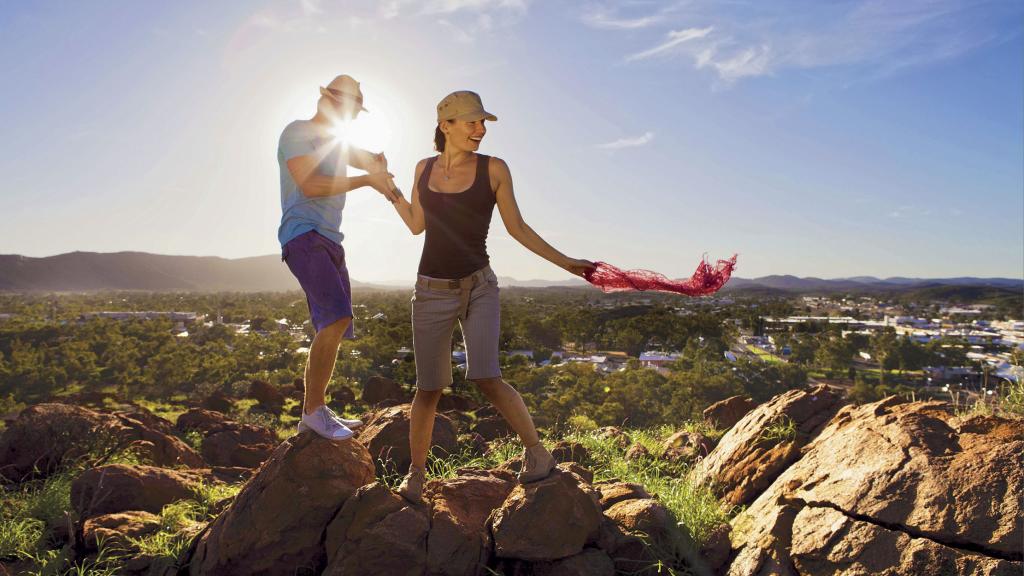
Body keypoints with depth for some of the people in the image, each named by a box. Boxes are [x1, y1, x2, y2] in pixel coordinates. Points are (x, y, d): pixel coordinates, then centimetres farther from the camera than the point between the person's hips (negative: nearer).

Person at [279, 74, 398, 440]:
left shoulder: (336, 143, 27)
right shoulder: (297, 132, 1)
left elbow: (372, 162, 20)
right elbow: (309, 185, -12)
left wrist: (379, 168, -5)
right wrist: (366, 181, -11)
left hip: (329, 241, 9)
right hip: (304, 235, -9)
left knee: (333, 327, 6)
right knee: (336, 317, -24)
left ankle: (315, 413, 12)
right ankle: (313, 410, -18)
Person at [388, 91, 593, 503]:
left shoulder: (494, 169, -2)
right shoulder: (425, 168, 6)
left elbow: (516, 228, 3)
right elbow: (417, 224, 14)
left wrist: (566, 263, 2)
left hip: (478, 287, -2)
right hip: (432, 290, 2)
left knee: (486, 376, -19)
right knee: (428, 387, 4)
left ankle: (537, 452, 1)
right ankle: (416, 471, 23)